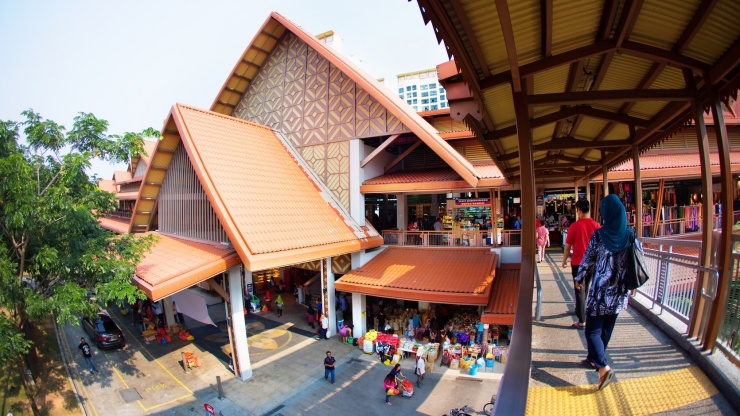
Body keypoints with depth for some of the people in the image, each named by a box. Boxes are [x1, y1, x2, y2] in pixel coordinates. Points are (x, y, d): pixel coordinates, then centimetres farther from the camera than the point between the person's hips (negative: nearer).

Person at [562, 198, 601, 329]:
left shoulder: (575, 226, -14)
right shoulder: (596, 226, -5)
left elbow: (568, 246, -7)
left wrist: (564, 260, 7)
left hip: (578, 263, -4)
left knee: (579, 290, 1)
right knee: (585, 289, 22)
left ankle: (582, 321, 2)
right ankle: (579, 310, 41)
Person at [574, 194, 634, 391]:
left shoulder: (599, 235, -14)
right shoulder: (631, 235, -3)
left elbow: (588, 259, -8)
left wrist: (579, 278, 8)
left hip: (601, 290, -5)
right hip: (620, 291, 5)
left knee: (592, 330, 4)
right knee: (607, 329, 20)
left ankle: (603, 367, -8)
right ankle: (595, 357, 34)